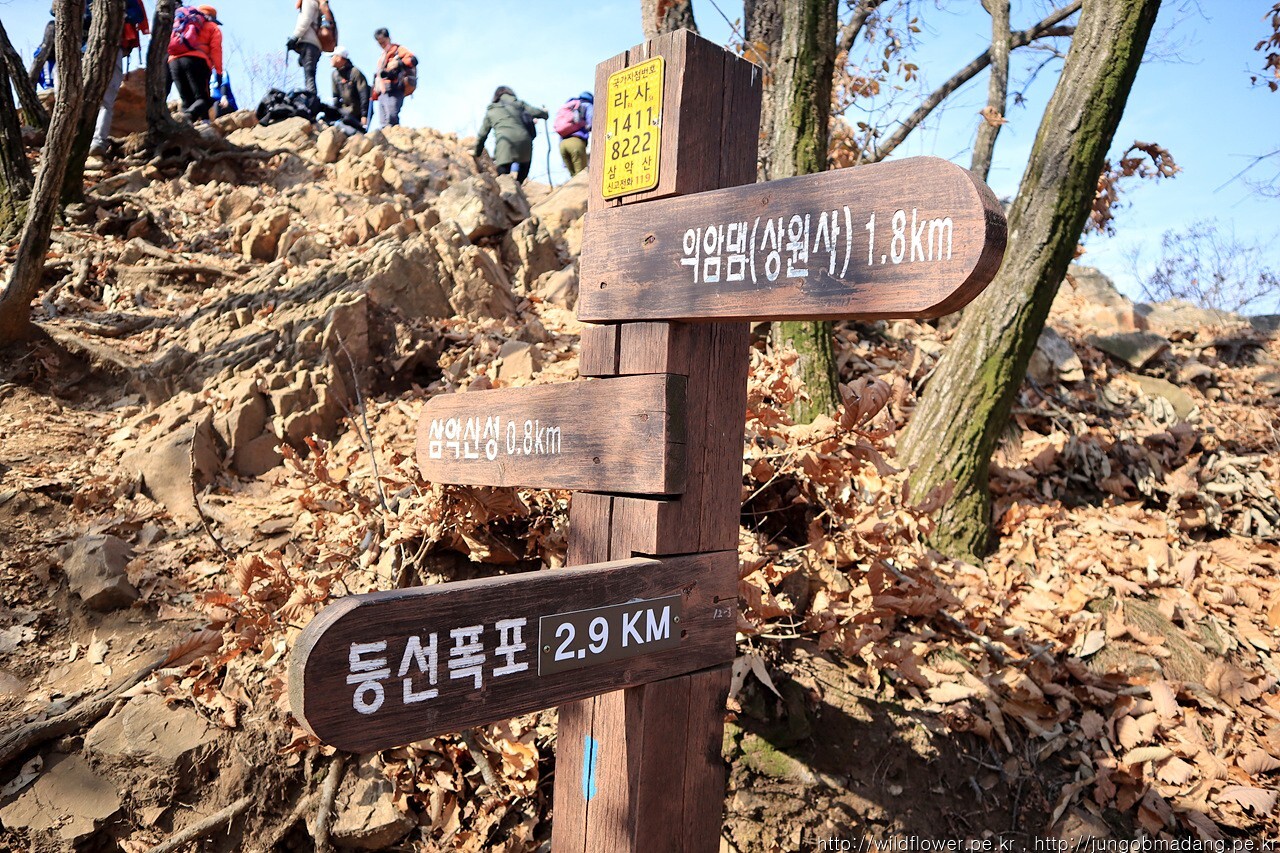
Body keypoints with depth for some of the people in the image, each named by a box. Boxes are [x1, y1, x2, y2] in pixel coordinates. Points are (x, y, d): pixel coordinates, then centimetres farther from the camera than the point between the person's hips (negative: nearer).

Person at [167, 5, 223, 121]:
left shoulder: (179, 23, 35)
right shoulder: (212, 27, 21)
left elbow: (169, 44, 23)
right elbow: (215, 49, 4)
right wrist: (219, 72, -1)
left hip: (174, 61, 5)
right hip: (196, 60, -4)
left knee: (187, 101, 6)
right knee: (203, 98, -12)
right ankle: (188, 117, -42)